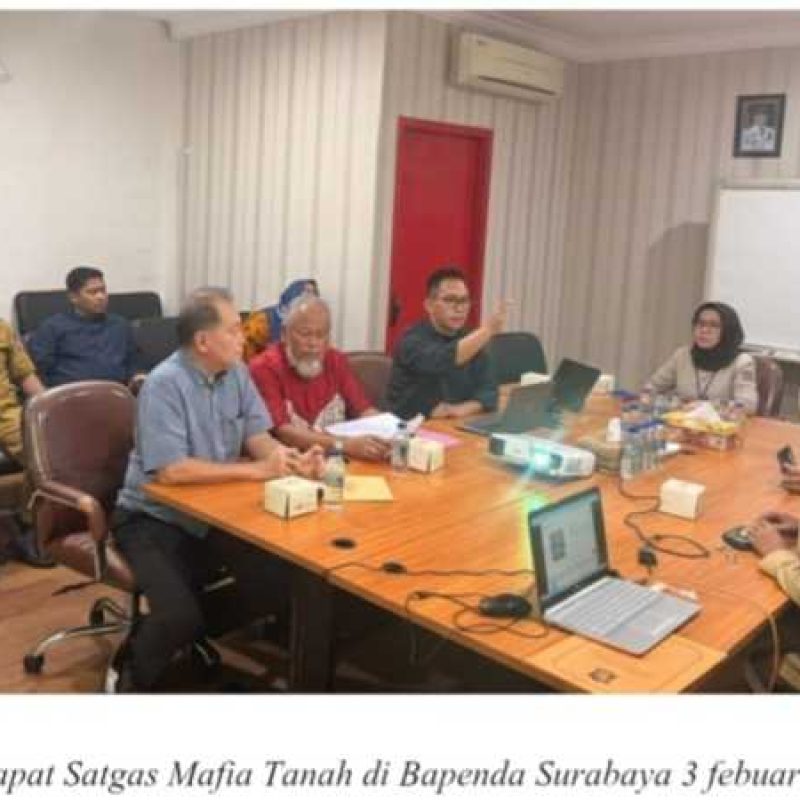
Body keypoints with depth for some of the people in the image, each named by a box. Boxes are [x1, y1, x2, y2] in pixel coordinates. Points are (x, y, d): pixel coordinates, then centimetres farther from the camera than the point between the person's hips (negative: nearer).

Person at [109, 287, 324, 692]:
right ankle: (128, 672, 10)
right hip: (154, 518, -6)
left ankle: (200, 631, 18)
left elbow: (257, 436, -1)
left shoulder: (236, 372, 0)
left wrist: (293, 460, -23)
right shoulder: (165, 384, -22)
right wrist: (256, 470, -27)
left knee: (279, 577, -9)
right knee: (180, 617, -24)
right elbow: (171, 471, -29)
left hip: (212, 510, 7)